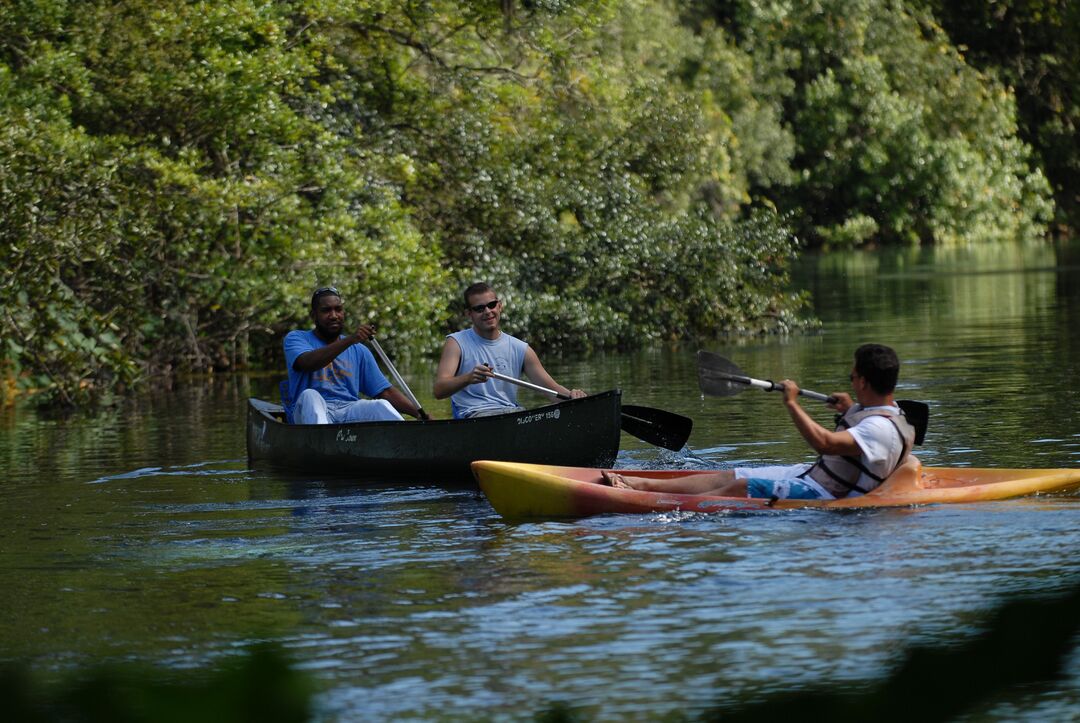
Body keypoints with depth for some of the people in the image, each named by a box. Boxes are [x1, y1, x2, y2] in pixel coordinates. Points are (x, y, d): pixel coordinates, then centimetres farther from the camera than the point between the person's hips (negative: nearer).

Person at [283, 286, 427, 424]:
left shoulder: (359, 351, 22)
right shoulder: (296, 338, 11)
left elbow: (386, 392, 15)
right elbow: (307, 363, -14)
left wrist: (420, 413, -2)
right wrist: (350, 340, -24)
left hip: (350, 410, 3)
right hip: (312, 410, -3)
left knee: (381, 405, -27)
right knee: (309, 395, -36)